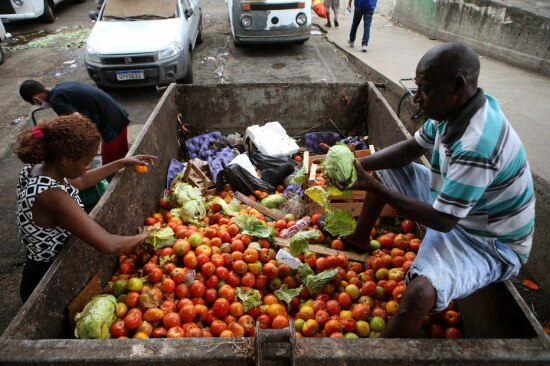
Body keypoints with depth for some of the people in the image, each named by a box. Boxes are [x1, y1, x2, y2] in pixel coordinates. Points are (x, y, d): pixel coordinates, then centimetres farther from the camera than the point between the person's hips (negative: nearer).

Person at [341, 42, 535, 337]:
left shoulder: (477, 146, -36)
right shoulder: (456, 109, -10)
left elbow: (443, 221, -31)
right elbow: (411, 148, 3)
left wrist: (375, 188, -28)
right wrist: (359, 163, -13)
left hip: (490, 244, -9)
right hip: (451, 200, 9)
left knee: (421, 291, -36)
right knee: (382, 169, 12)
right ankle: (360, 238, 26)